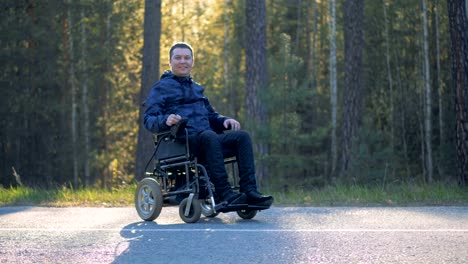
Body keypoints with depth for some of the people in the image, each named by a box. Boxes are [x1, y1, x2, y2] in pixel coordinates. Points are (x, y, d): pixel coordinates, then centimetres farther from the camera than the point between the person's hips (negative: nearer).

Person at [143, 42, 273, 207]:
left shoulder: (197, 88, 31)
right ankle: (225, 194, -45)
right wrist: (165, 120, -25)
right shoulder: (161, 88, 10)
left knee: (242, 136, -20)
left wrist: (225, 120, 11)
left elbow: (210, 115, 35)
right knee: (209, 136, -38)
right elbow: (149, 120, -1)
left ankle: (249, 191, -32)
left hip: (208, 138, 6)